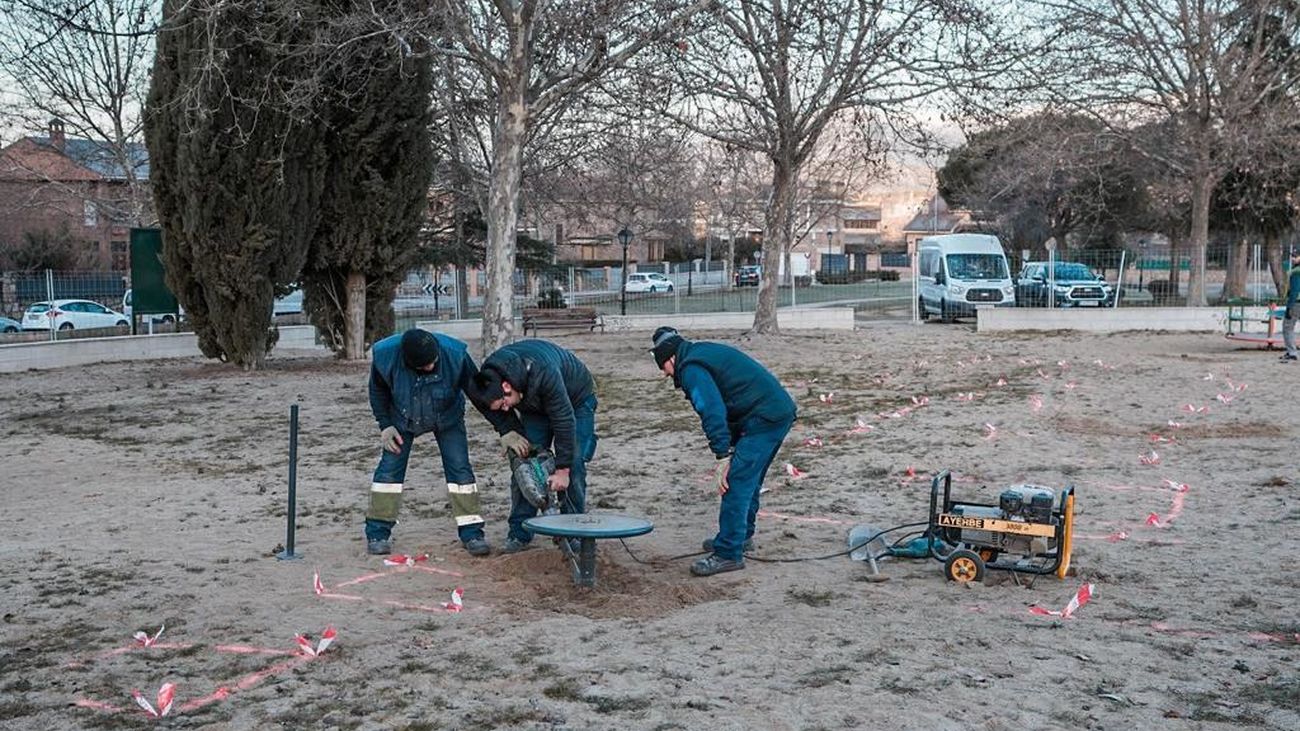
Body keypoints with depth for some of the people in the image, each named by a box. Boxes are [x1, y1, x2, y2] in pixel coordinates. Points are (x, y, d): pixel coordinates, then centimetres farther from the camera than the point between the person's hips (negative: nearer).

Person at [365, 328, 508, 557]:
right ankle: (377, 533, 6)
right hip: (403, 418, 1)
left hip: (447, 417, -1)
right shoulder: (385, 355, -32)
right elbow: (378, 392, -8)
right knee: (390, 468, -5)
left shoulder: (454, 354, -35)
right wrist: (385, 426, -12)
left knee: (460, 468, -8)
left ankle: (472, 533, -1)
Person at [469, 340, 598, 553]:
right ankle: (519, 534, -1)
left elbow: (564, 421, -37)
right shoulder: (488, 377, -26)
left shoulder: (543, 373, -44)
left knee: (573, 468, -13)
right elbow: (501, 416, -4)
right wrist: (509, 434, -23)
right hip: (535, 405, 5)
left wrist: (562, 469, -33)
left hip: (575, 400, -5)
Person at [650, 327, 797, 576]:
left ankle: (728, 554, -6)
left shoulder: (691, 369, -10)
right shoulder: (705, 352, 22)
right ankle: (742, 536, 36)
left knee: (736, 483, -9)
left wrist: (724, 456, -21)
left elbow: (712, 411, -22)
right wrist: (729, 454, 20)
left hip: (764, 419, -10)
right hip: (782, 411, 10)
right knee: (749, 480, 22)